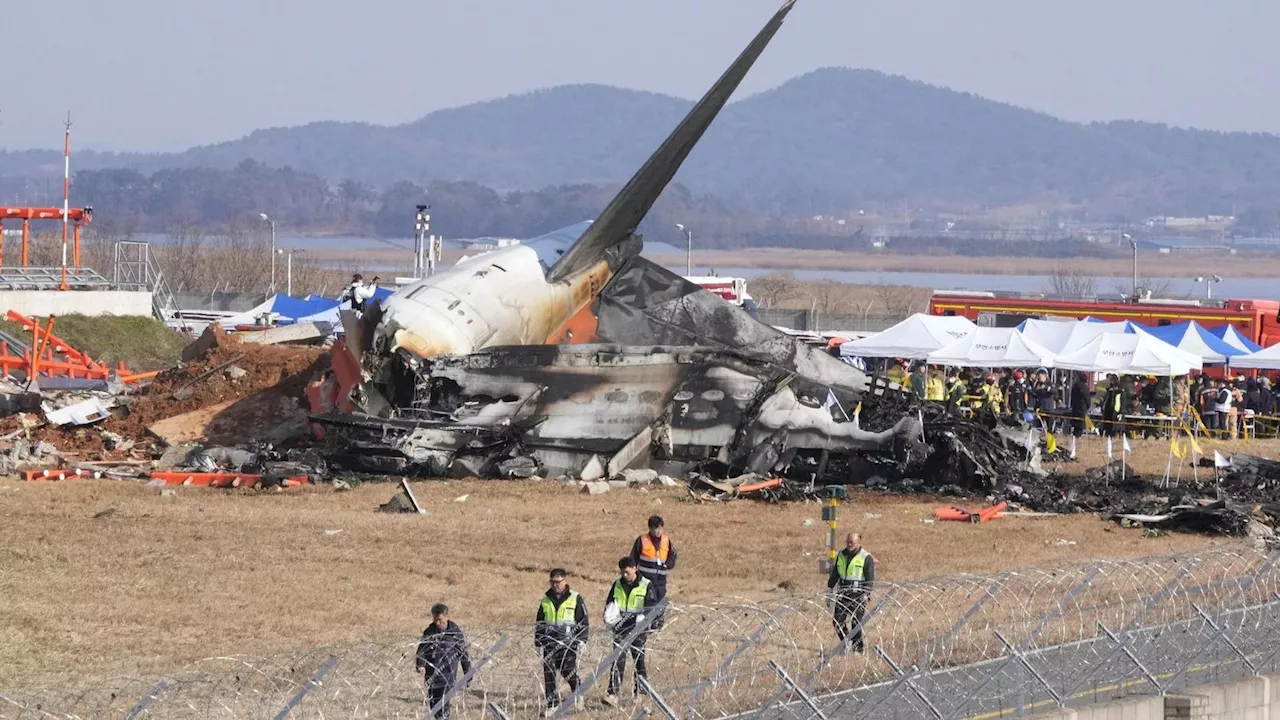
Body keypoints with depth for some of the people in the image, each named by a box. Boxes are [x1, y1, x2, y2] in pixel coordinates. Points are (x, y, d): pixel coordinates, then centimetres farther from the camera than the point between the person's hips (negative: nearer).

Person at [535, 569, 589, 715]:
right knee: (548, 674, 0)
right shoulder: (546, 600, 13)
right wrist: (538, 641, 14)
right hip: (549, 642, 4)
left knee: (568, 670, -12)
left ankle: (577, 694, 16)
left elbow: (584, 621, 2)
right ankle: (552, 703, 8)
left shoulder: (575, 599, 1)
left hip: (568, 643, -4)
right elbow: (538, 622, 21)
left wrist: (581, 640, -6)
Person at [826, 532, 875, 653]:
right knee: (837, 621, 1)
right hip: (842, 594, 5)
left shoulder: (866, 558, -5)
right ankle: (846, 643, 18)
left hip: (858, 596, -5)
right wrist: (829, 591, 17)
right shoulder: (841, 555, 12)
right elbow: (834, 575, 19)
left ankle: (857, 648, 2)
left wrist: (866, 594, -16)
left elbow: (870, 579, -7)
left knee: (856, 623, -6)